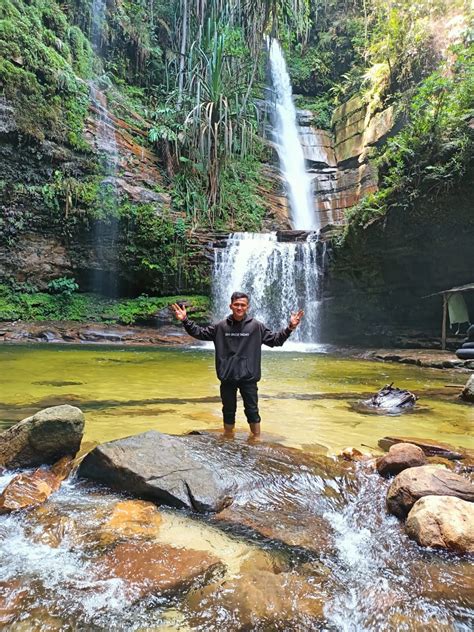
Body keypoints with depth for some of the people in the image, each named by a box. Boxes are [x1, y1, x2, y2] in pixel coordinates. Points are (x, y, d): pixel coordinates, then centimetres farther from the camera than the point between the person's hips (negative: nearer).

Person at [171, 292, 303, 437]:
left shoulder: (256, 326, -3)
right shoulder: (220, 326, -1)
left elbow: (276, 340, 1)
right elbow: (200, 333, 7)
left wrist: (290, 327, -11)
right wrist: (185, 320, -3)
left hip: (248, 378, -1)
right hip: (227, 377, 2)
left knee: (252, 410, 9)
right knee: (228, 410, 16)